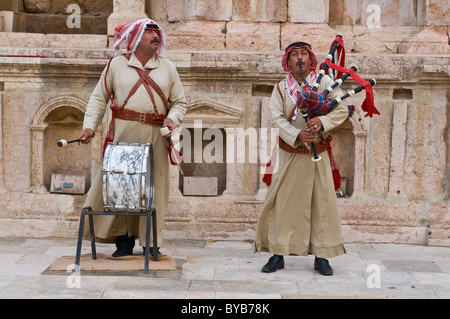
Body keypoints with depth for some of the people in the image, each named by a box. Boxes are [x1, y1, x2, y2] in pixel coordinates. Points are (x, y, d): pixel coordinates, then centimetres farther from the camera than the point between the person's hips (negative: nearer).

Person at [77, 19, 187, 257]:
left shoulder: (167, 68, 15)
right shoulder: (116, 65, 11)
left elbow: (179, 101, 16)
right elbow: (99, 98, 11)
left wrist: (173, 119, -4)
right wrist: (90, 126, -1)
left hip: (155, 136, 1)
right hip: (123, 135, -1)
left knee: (153, 188, 2)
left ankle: (150, 241, 12)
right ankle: (124, 239, 7)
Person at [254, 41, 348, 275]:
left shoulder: (324, 82, 1)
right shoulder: (281, 88, 3)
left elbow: (342, 110, -6)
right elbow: (276, 118, -8)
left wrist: (322, 122, -24)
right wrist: (297, 135, -23)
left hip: (318, 153, 0)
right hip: (290, 154, 0)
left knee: (322, 202, 1)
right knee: (283, 202, 0)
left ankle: (321, 256, 10)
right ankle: (278, 254, 9)